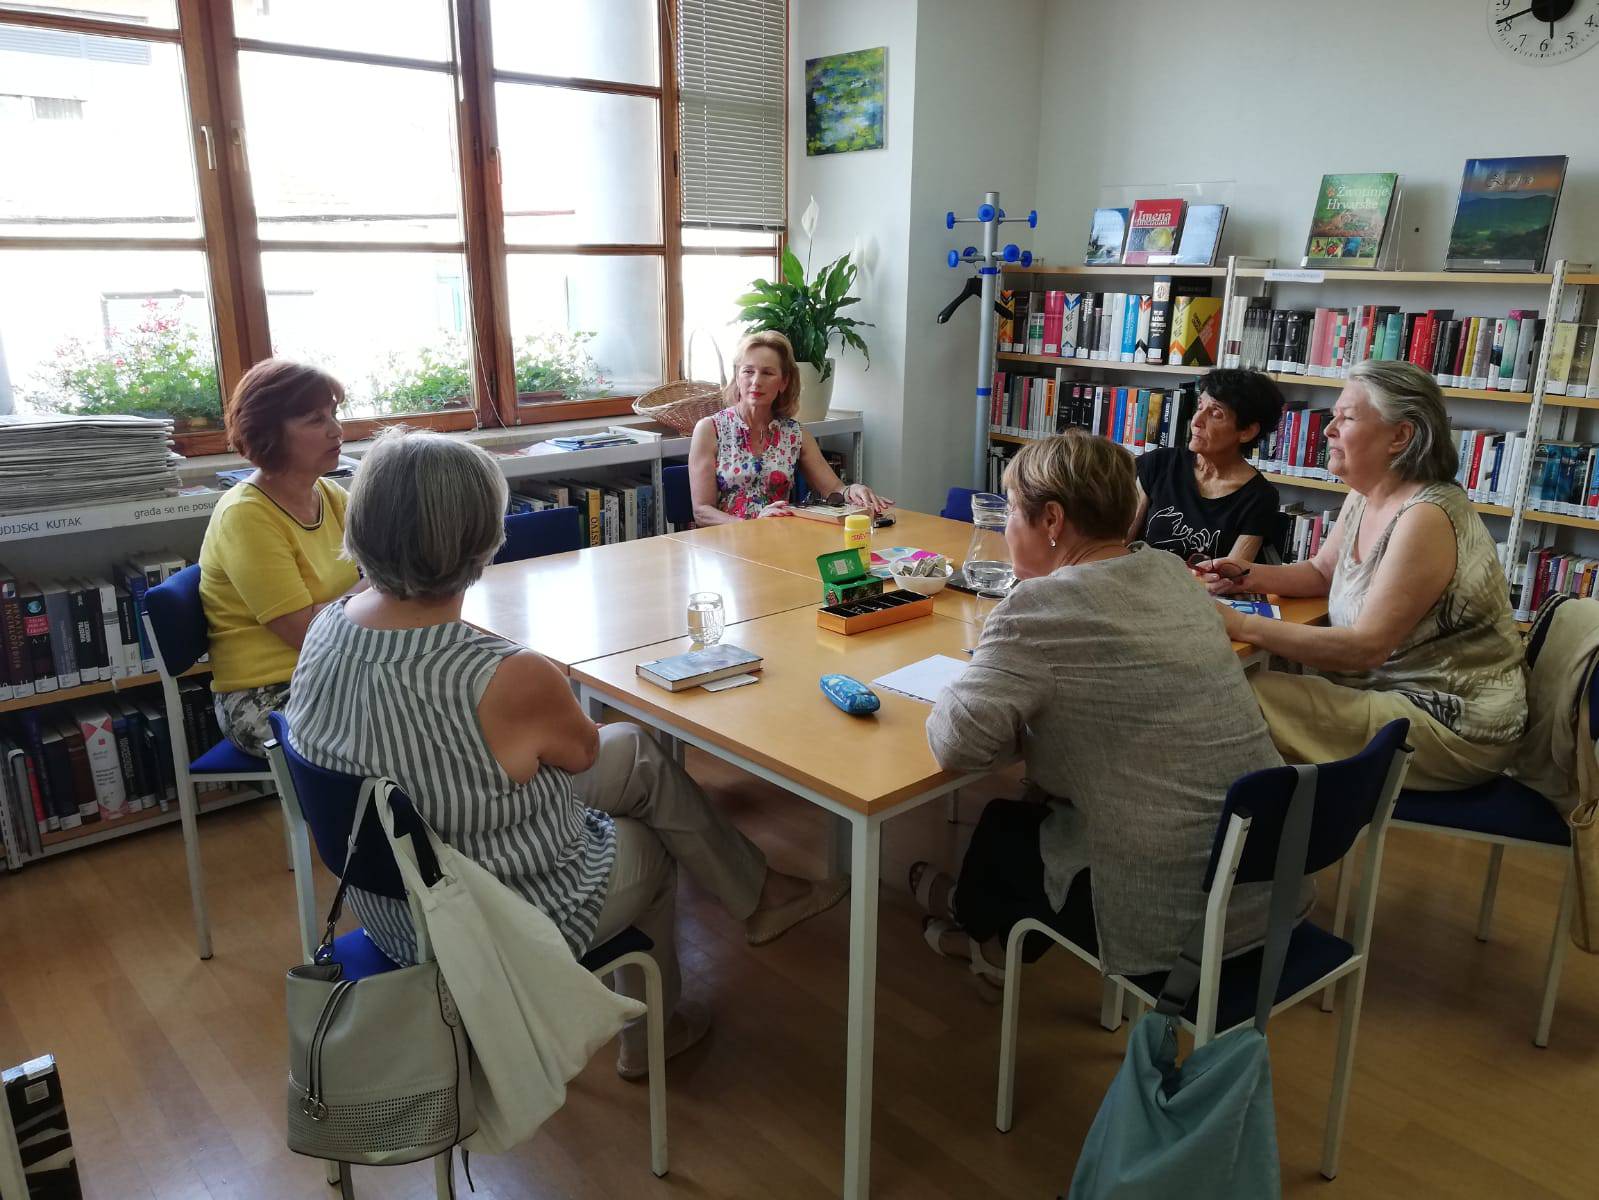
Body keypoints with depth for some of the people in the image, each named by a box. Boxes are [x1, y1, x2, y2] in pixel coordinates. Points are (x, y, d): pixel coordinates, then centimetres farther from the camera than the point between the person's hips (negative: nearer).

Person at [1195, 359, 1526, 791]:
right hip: (1396, 689, 8)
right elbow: (1322, 572, 20)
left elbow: (1366, 647, -27)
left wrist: (1243, 626, -30)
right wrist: (1247, 578, 1)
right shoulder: (1364, 499, 4)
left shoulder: (1425, 519, -24)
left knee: (1250, 703, -17)